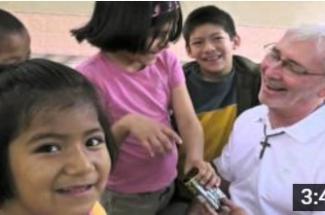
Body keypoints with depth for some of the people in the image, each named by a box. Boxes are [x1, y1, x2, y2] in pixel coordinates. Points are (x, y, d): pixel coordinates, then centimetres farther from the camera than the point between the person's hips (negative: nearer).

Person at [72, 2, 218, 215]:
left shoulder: (167, 62, -5)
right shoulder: (90, 77, -19)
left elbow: (188, 120, -10)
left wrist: (196, 158, -28)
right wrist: (126, 124, -34)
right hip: (123, 198, -4)